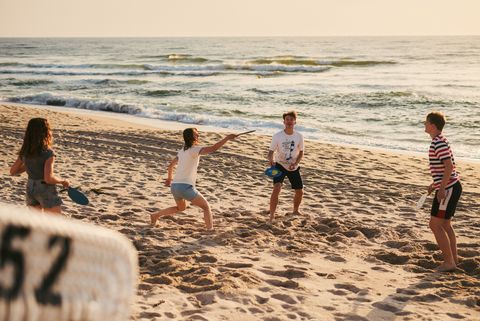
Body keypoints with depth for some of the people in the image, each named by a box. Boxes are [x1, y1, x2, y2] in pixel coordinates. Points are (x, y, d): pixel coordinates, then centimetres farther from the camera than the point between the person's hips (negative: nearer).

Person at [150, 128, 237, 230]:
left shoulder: (182, 151, 17)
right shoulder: (195, 149, -8)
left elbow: (171, 165, 30)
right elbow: (213, 148, -20)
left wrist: (169, 178, 47)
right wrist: (227, 138, -11)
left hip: (174, 186, 8)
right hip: (185, 187, -8)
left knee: (180, 208, 33)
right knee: (206, 207, 5)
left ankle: (155, 215, 31)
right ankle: (210, 230, -5)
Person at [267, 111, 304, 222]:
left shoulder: (299, 136, -8)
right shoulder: (277, 136, -15)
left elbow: (301, 152, 2)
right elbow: (271, 151, -11)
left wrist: (295, 163, -15)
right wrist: (270, 160, -33)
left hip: (294, 168, 3)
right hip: (280, 166, -3)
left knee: (300, 192, 10)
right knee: (277, 188, -25)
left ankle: (295, 211, 39)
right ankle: (272, 215, -19)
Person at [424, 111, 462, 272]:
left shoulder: (439, 143, -19)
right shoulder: (438, 141, 13)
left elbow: (449, 166, -26)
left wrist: (441, 189, -25)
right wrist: (435, 183, 24)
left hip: (448, 189, -11)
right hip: (449, 187, 11)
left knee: (435, 225, -7)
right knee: (444, 224, 20)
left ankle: (449, 262, -2)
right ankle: (453, 258, 29)